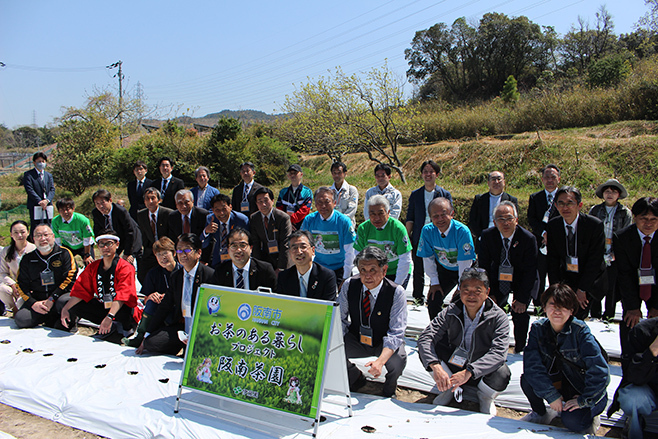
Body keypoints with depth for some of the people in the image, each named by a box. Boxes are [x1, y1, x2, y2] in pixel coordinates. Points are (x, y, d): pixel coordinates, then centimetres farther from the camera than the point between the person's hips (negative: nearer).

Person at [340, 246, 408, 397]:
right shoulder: (349, 285, -13)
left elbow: (396, 333, -25)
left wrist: (380, 361, -42)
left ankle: (390, 384, 7)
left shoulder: (396, 292, -23)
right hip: (357, 339, 3)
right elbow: (340, 319, -4)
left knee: (397, 361, -34)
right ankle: (356, 378, 11)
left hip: (386, 344, -3)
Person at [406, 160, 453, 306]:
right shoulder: (415, 194, 9)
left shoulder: (445, 194, 4)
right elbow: (410, 218, 10)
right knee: (418, 269, 6)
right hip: (419, 238, 2)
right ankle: (418, 297, 19)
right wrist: (407, 237, 2)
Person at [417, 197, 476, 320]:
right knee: (433, 300, -3)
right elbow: (428, 259, -8)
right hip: (444, 270, 3)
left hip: (465, 271, -3)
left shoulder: (462, 231, -30)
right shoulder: (427, 231, -19)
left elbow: (465, 263, -24)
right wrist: (434, 282, -6)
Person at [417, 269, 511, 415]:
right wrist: (436, 366, -40)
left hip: (480, 372, -2)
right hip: (453, 366, 2)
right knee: (426, 350, -22)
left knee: (501, 376, -35)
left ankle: (486, 397, 4)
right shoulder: (451, 312, -12)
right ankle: (449, 388, 4)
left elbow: (498, 353, -30)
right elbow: (425, 338, -20)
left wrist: (468, 372, -44)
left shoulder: (498, 317, -17)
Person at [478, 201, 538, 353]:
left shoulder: (528, 238, -22)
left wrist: (522, 298, -17)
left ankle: (520, 350, 9)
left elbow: (530, 271, -16)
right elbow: (483, 266, -8)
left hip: (522, 281, -2)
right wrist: (489, 294, -11)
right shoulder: (487, 236, -16)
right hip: (498, 278, 2)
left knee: (519, 313, -14)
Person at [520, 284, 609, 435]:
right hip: (558, 382, 4)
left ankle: (589, 416, 8)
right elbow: (531, 364, -19)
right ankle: (540, 414, 8)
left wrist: (584, 400, -23)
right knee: (527, 380, -23)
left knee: (572, 421, -30)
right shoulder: (538, 328, -11)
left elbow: (599, 369, -25)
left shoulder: (580, 330, -22)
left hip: (586, 389, -3)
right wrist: (551, 395, -26)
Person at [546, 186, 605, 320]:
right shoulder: (552, 226, -5)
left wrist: (582, 289, -14)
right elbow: (552, 259, 0)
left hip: (590, 282, -3)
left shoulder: (595, 225, -16)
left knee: (576, 316, -12)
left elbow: (595, 261, -14)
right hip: (566, 279, 3)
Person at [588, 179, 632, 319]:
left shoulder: (625, 213, 5)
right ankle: (595, 315, 11)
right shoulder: (594, 210, 8)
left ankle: (609, 316, 14)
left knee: (613, 288, 1)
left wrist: (613, 255, -8)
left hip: (615, 258, 0)